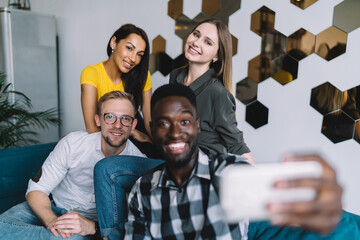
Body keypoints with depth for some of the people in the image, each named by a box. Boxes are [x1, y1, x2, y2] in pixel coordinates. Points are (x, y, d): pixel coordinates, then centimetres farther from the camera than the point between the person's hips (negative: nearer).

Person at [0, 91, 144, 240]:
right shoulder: (73, 143, -14)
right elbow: (37, 188, -10)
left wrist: (92, 227, -34)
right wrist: (51, 220, -30)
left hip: (91, 221, 0)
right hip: (51, 210, 1)